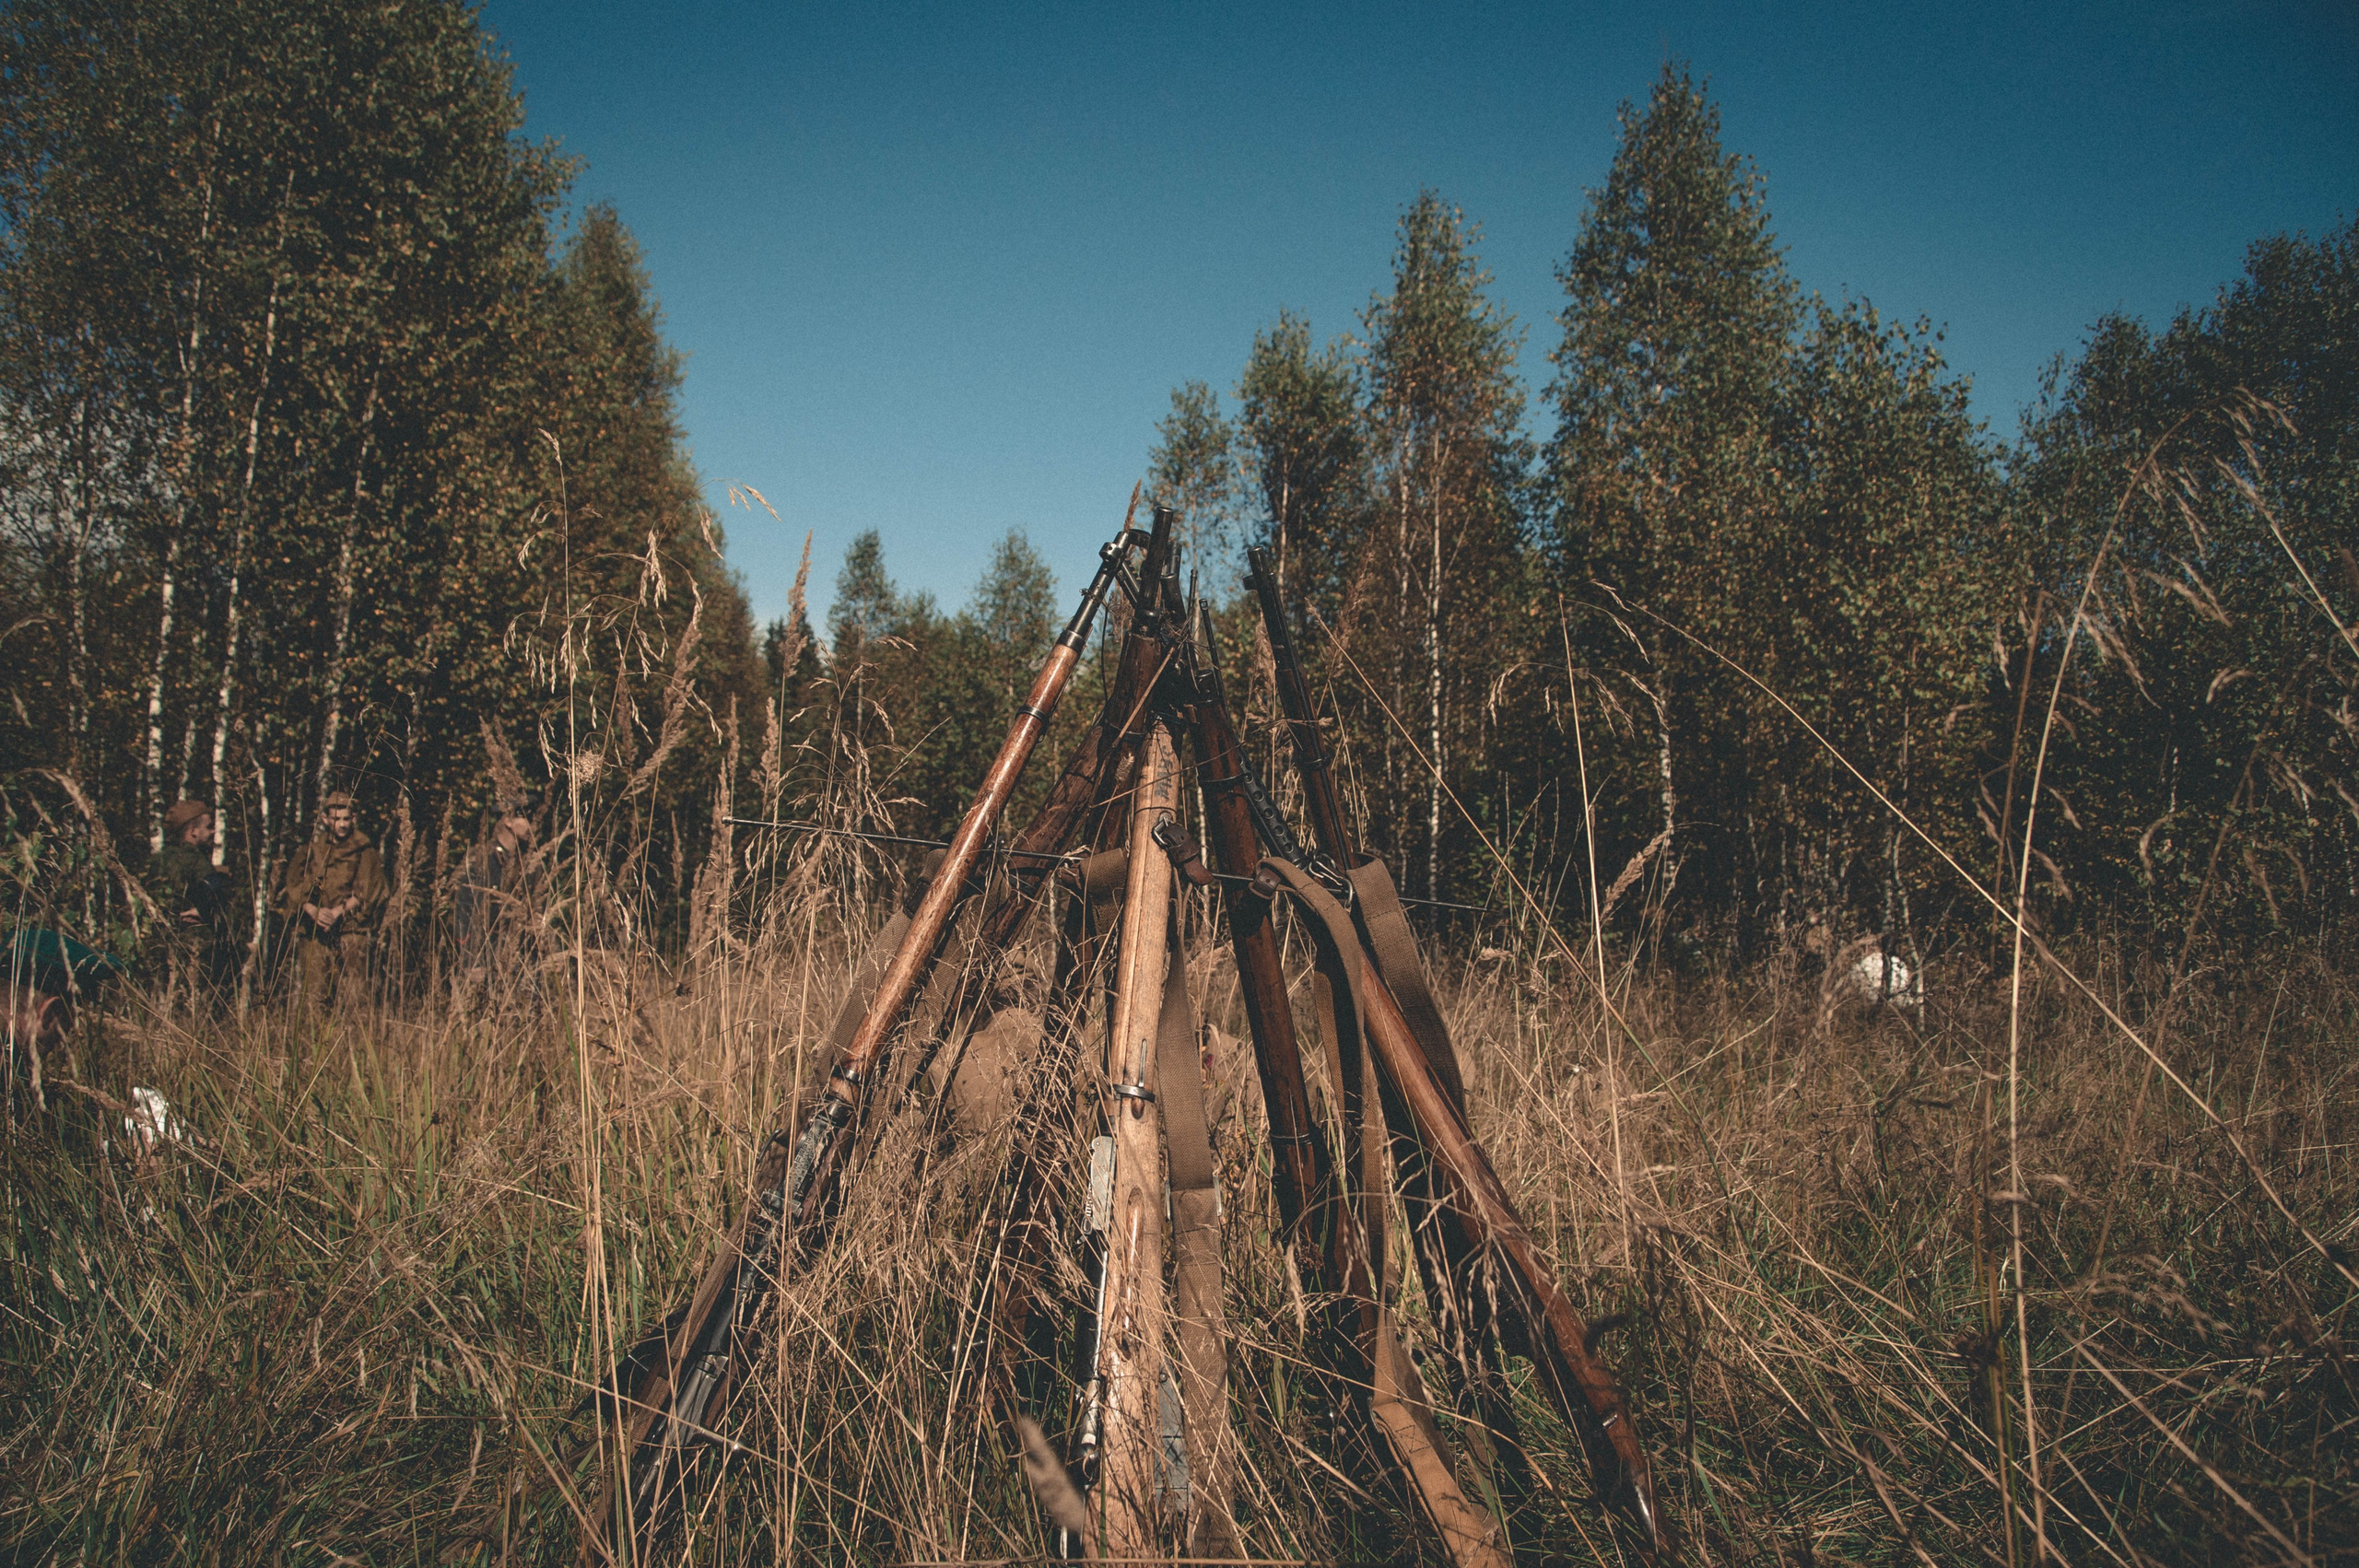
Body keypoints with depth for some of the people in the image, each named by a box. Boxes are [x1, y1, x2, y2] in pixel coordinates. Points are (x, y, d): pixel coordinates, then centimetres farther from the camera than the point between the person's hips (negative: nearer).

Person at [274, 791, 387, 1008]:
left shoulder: (364, 852, 10)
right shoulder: (311, 850, 15)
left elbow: (366, 892, -1)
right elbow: (292, 886, 4)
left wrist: (339, 912, -14)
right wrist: (312, 910, -13)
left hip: (350, 932, -2)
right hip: (313, 933, 2)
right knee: (312, 994, -3)